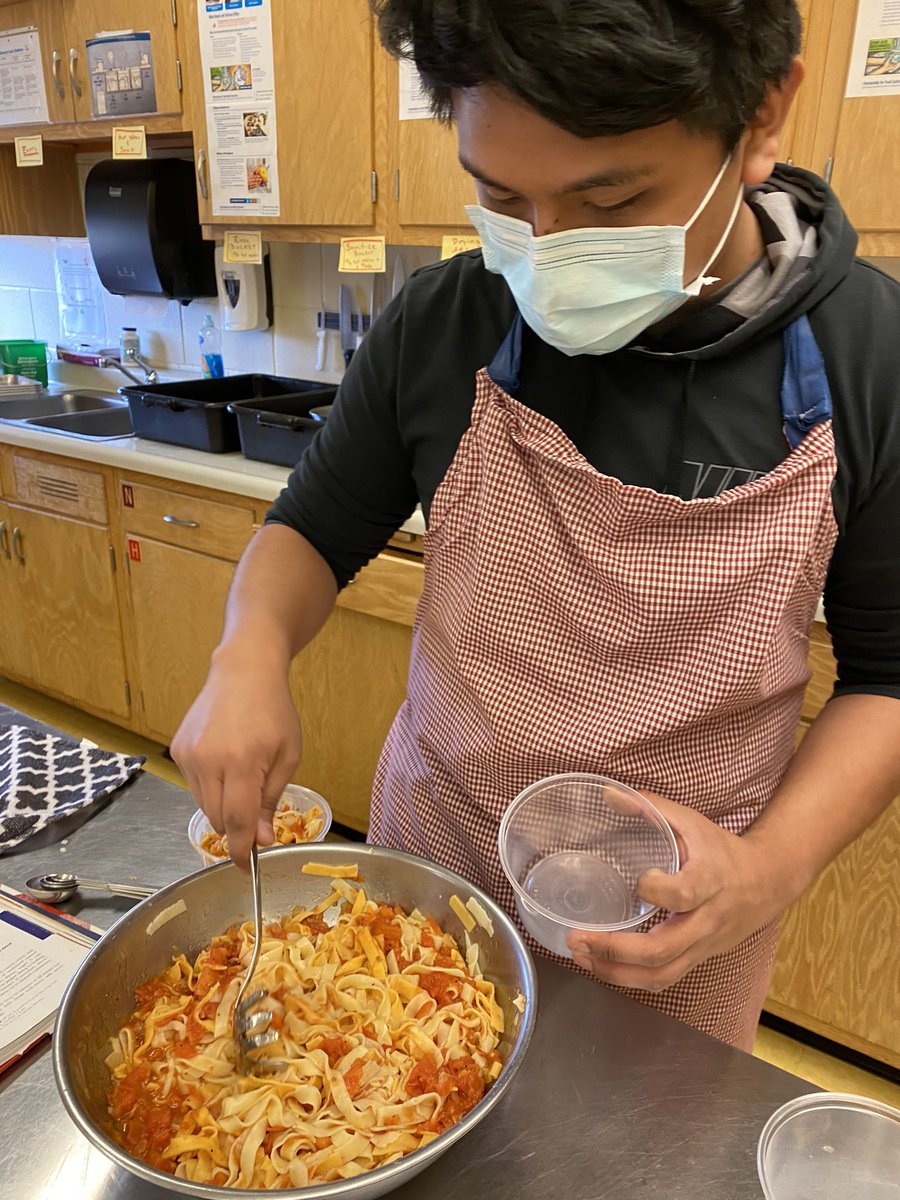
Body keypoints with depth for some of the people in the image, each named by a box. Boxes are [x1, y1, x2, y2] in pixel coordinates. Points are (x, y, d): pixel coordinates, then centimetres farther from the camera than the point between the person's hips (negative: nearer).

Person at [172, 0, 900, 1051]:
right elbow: (318, 527, -2)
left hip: (674, 923, 0)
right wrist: (251, 654, -22)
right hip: (434, 856, 2)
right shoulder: (439, 326, -14)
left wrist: (774, 868, -23)